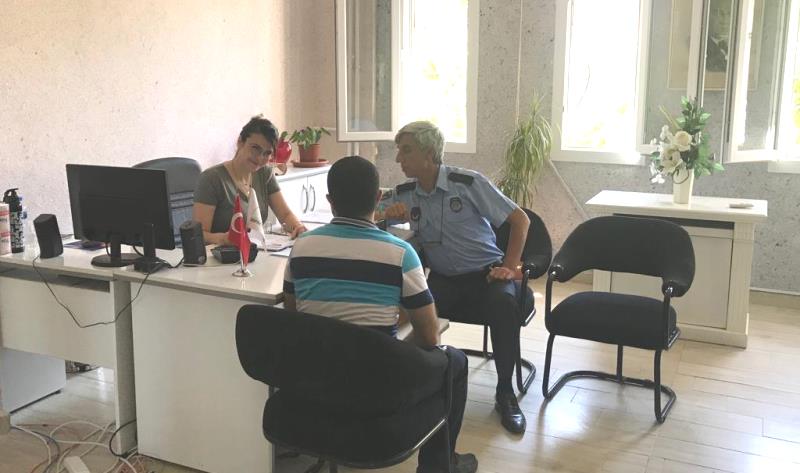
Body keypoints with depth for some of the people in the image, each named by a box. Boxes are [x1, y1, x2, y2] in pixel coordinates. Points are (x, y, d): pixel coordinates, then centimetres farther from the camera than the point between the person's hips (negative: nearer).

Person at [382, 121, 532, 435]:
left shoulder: (468, 183, -9)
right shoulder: (405, 194, 4)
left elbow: (520, 219, -4)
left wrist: (509, 267, -10)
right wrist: (388, 214, -11)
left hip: (485, 273, -2)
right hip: (443, 279, 3)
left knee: (504, 305, -35)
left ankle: (505, 394, -16)